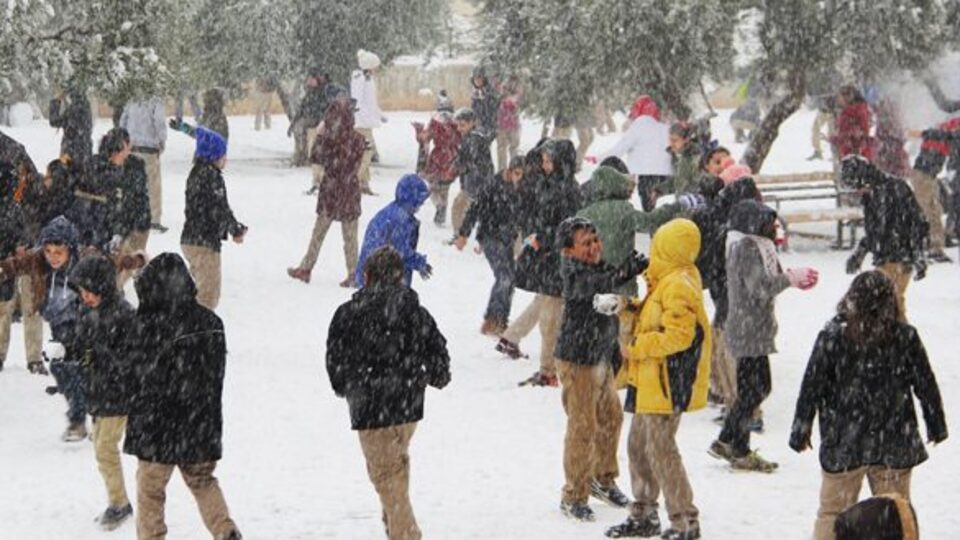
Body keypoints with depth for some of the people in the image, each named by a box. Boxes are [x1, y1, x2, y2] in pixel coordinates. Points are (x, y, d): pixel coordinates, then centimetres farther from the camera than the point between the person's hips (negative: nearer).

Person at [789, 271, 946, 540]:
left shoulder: (833, 336, -10)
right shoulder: (905, 336, -7)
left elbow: (811, 386, -7)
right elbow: (926, 386, 1)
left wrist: (801, 430, 4)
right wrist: (937, 425, 16)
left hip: (843, 445, -1)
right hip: (894, 445, 1)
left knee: (832, 511, 11)